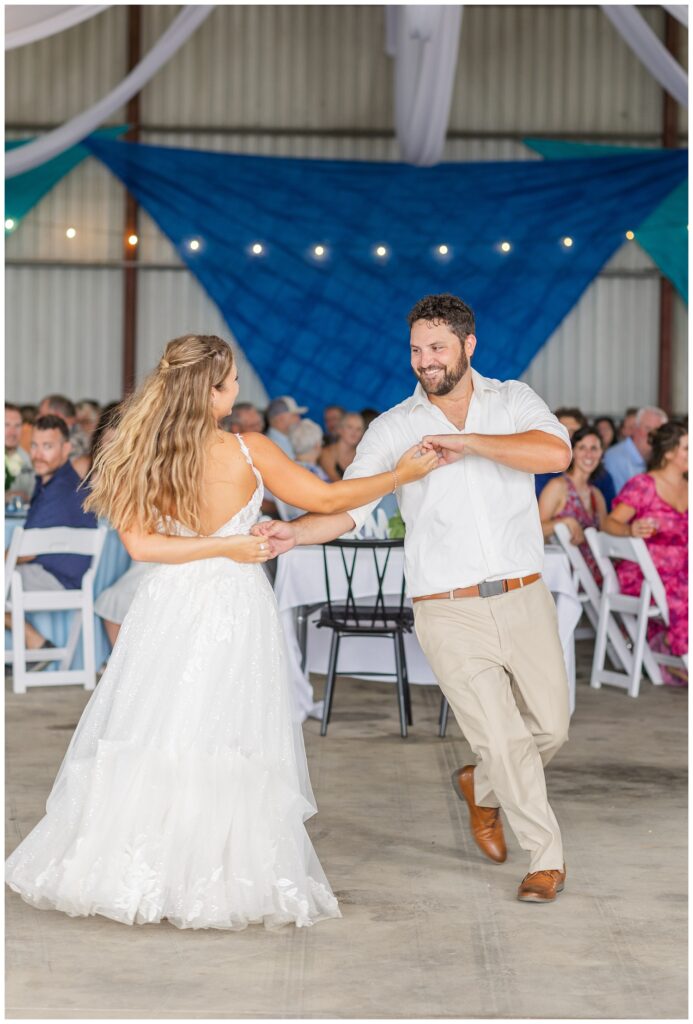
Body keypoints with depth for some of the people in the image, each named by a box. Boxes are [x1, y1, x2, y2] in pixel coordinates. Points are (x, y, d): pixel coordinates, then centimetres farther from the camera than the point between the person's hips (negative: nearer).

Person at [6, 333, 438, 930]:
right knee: (228, 747, 2)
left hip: (169, 607, 3)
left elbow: (139, 543, -9)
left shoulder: (144, 454, -5)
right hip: (234, 606, -2)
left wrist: (227, 544, -4)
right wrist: (401, 475, 9)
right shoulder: (250, 452, -11)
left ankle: (137, 876, 10)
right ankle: (222, 879, 6)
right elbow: (326, 499, -2)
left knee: (154, 733, 8)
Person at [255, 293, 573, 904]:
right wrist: (293, 532, -24)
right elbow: (349, 506, -6)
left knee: (551, 729, 11)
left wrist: (466, 442, -22)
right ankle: (547, 857, 16)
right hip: (450, 613, -2)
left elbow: (556, 452, -16)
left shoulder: (513, 401, 4)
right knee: (503, 740, -3)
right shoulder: (394, 429, 2)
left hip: (524, 600, 2)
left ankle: (481, 787, 41)